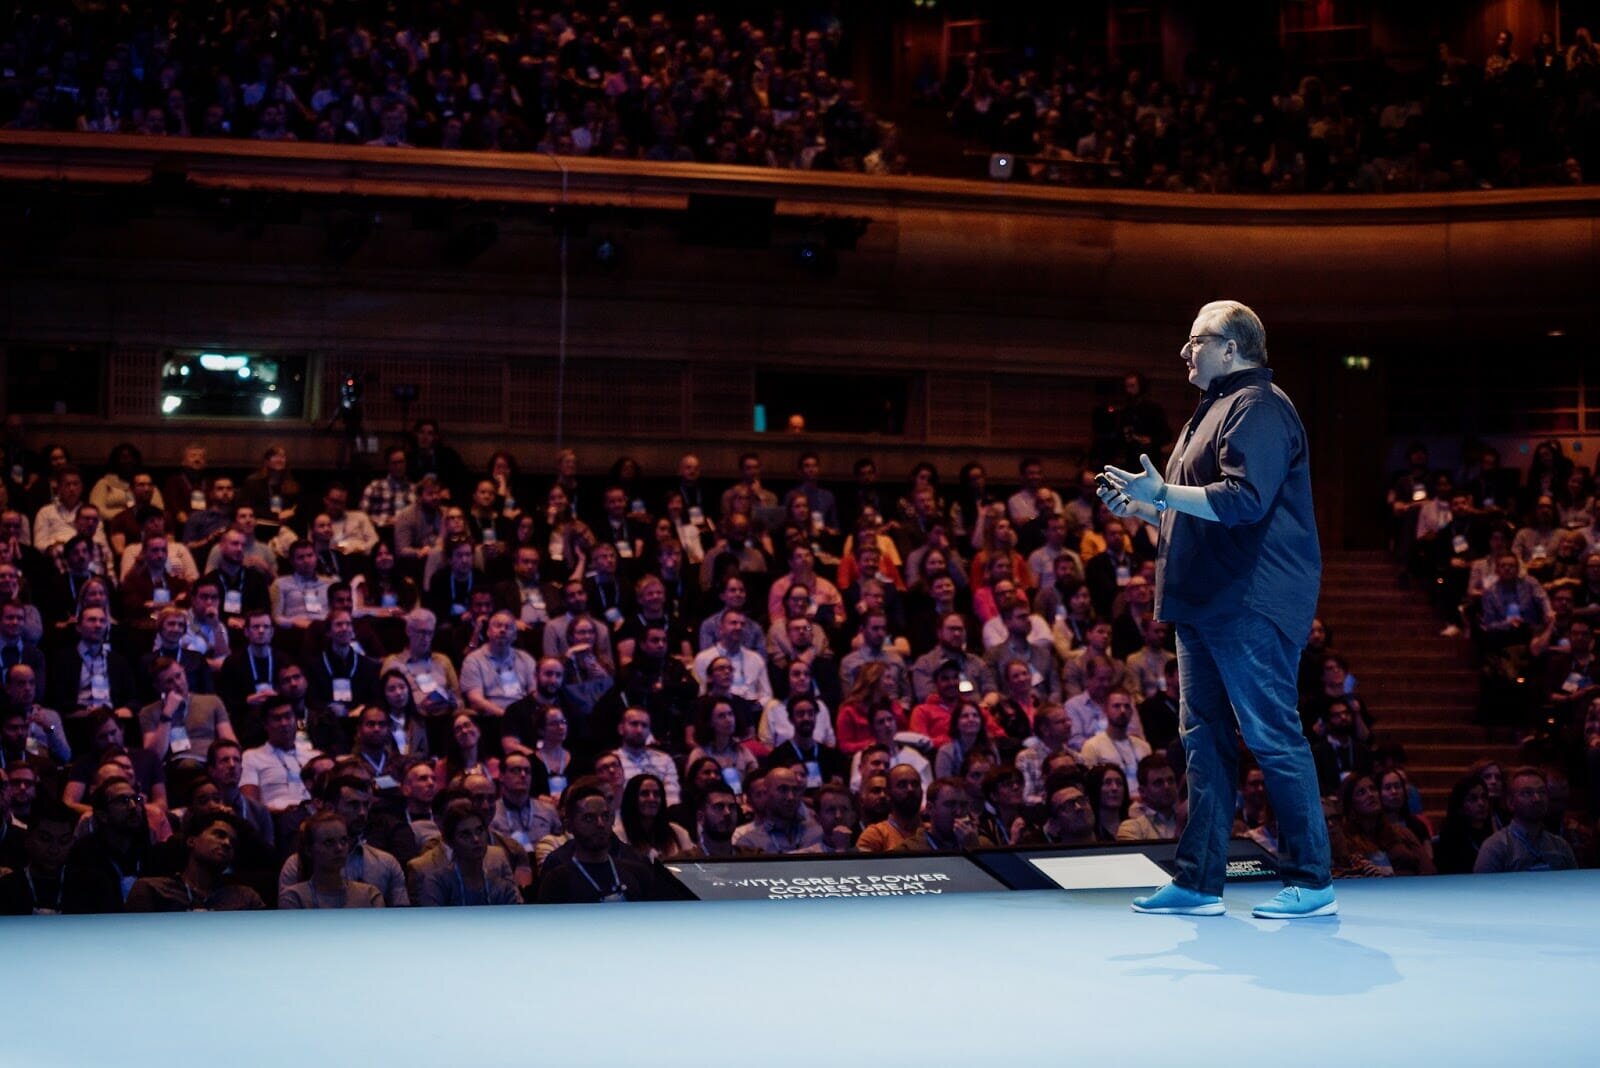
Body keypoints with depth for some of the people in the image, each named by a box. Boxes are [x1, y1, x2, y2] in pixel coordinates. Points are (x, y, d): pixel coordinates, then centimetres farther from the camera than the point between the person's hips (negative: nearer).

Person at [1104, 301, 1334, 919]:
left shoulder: (1258, 407, -10)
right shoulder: (1215, 410, 23)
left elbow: (1244, 498, -23)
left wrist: (1164, 492, -21)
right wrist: (1142, 508, 18)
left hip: (1251, 606, -11)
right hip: (1208, 606, 11)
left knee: (1273, 738, -7)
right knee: (1204, 741, 9)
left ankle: (1312, 883, -1)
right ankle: (1198, 883, 13)